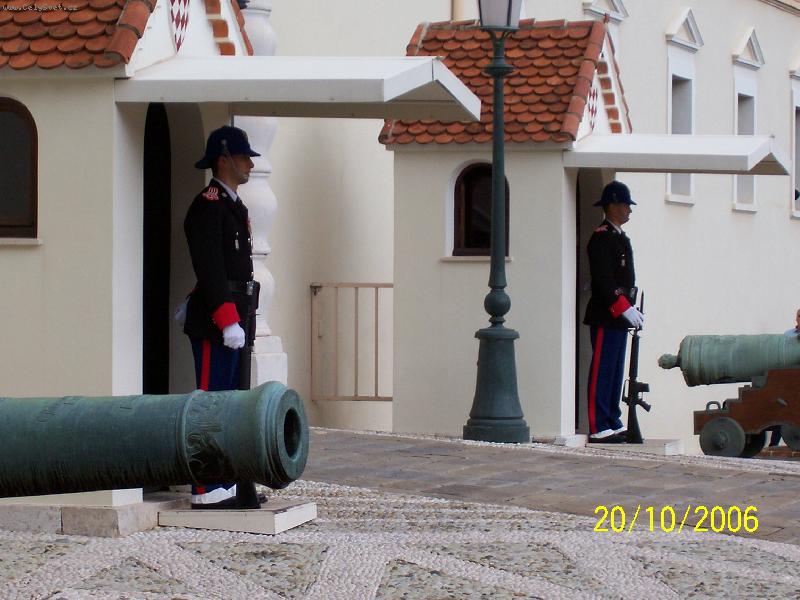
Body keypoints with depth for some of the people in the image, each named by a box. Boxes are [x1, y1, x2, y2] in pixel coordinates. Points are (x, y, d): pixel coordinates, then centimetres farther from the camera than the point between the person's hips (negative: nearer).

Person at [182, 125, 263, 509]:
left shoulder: (233, 205, 19)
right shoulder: (207, 206, -12)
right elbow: (210, 271, -19)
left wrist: (240, 318, 18)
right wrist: (228, 321, -23)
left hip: (233, 316, 10)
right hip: (215, 320, -10)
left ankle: (230, 486, 18)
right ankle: (207, 491, -5)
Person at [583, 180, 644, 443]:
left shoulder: (620, 237, 18)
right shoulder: (601, 237, -13)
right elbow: (603, 281, -21)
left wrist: (631, 309, 15)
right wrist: (625, 309, -22)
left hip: (619, 317, 10)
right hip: (606, 317, -10)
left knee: (615, 372, 13)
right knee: (602, 372, -7)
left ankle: (613, 423, 19)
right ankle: (598, 429, -6)